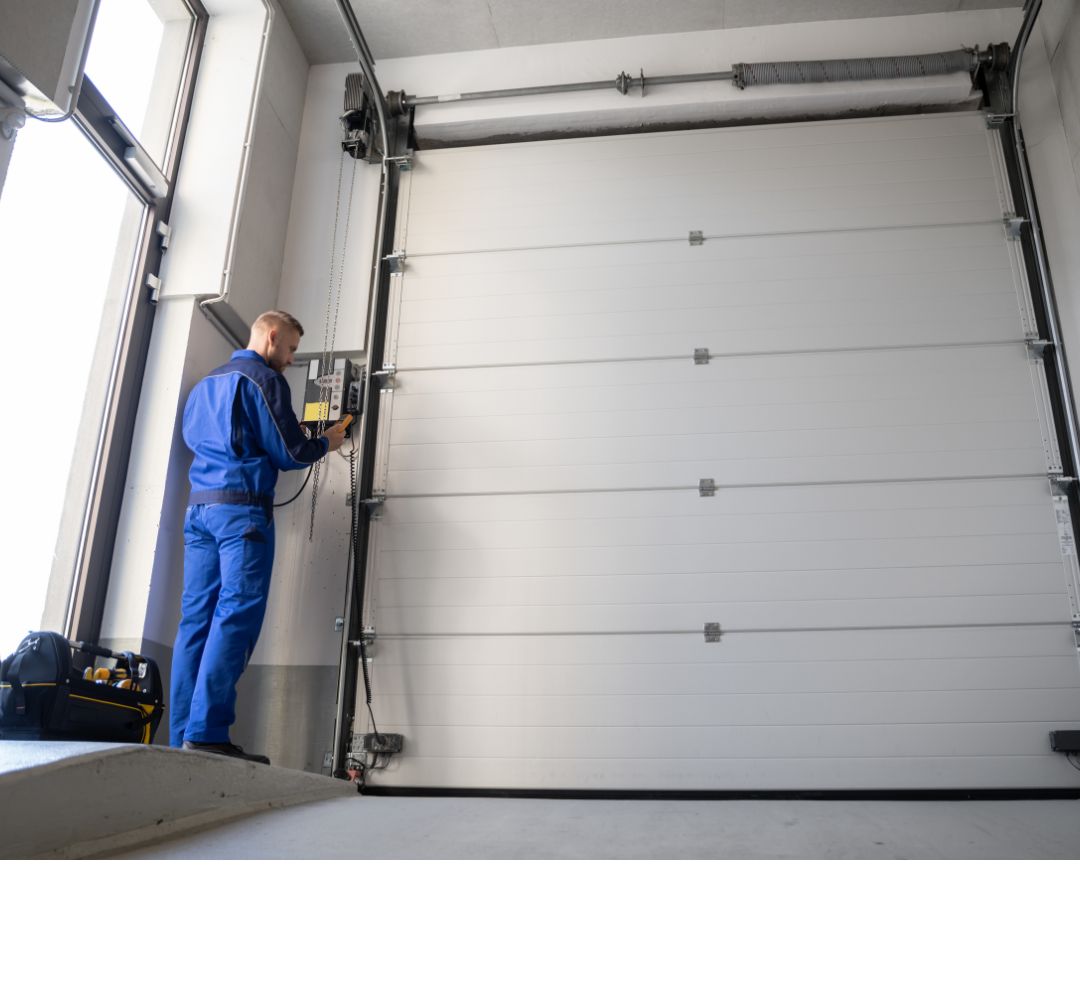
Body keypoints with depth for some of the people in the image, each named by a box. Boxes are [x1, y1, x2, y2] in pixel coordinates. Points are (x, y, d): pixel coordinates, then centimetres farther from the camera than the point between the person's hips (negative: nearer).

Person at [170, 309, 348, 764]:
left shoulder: (205, 383, 23)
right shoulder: (264, 379, -2)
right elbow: (288, 454, -7)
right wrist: (325, 443, 14)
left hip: (198, 507, 8)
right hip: (243, 509, -8)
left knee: (196, 619, 3)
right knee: (237, 616, -11)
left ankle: (182, 738, 2)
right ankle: (207, 734, -16)